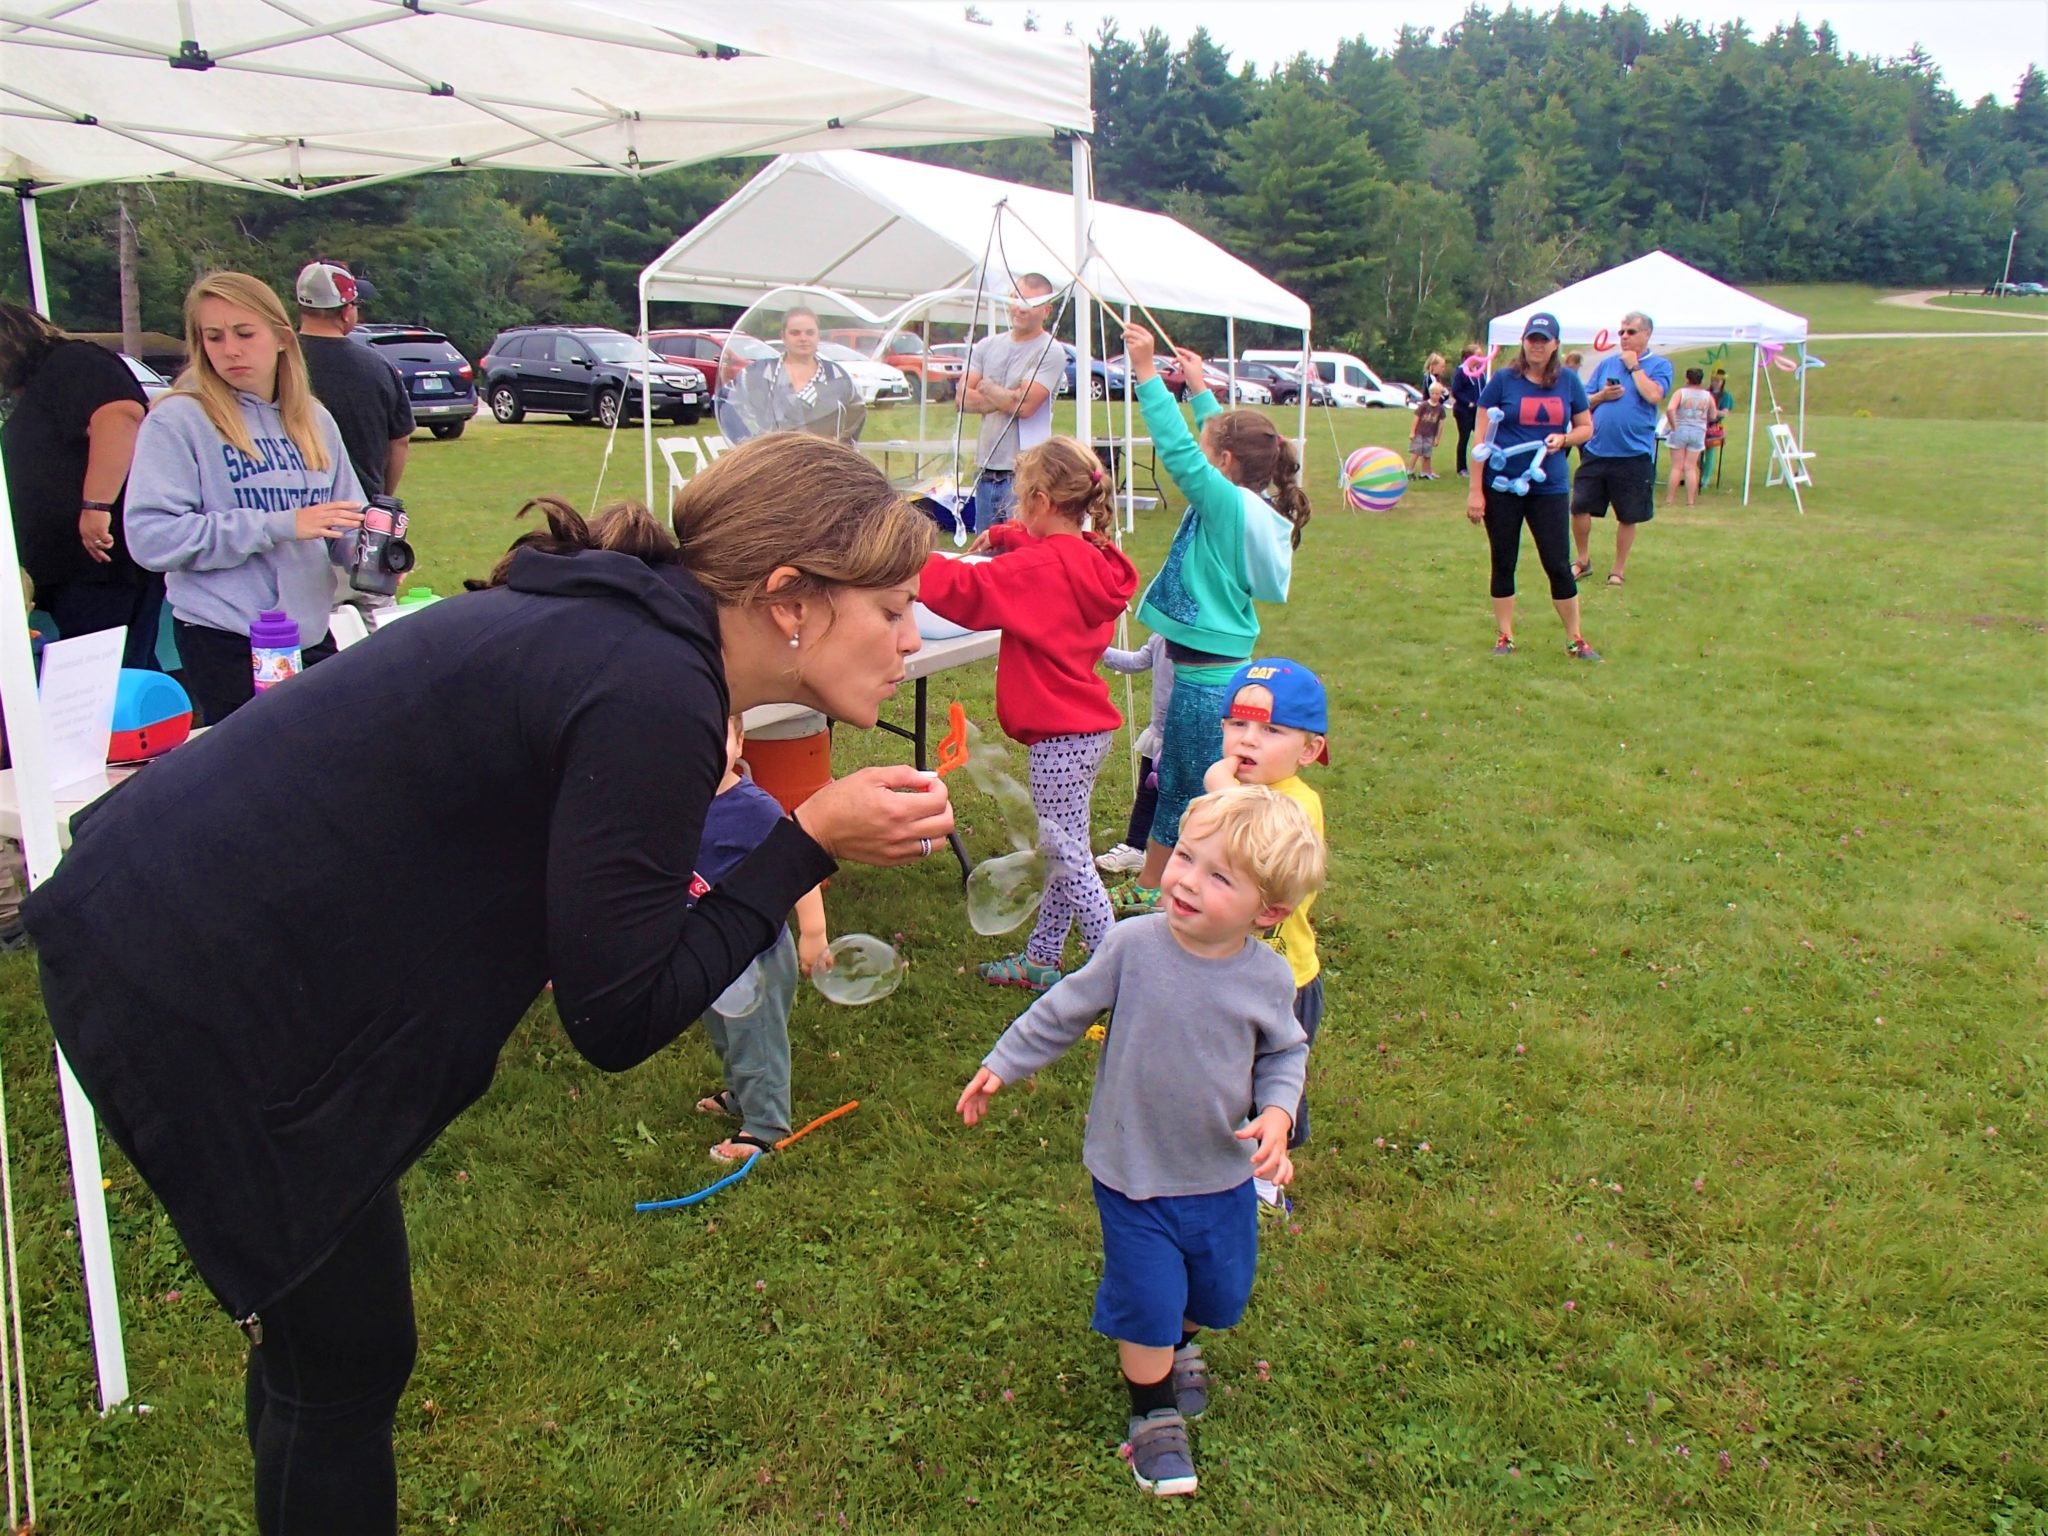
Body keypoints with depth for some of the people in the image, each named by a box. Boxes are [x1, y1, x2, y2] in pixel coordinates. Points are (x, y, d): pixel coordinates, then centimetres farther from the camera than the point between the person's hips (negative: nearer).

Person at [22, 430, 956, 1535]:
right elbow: (617, 1019, -19)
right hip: (198, 995, -9)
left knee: (323, 1330, 24)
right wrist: (809, 845, -17)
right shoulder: (655, 698, -24)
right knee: (347, 1361, 9)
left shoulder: (618, 622, 2)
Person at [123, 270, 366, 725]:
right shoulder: (178, 420, -7)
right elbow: (151, 536, -16)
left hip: (311, 633, 5)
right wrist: (278, 525, -21)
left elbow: (344, 526, 13)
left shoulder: (315, 420, 9)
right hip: (225, 641, -5)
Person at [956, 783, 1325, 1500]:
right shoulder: (1135, 945, -21)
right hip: (1133, 1172, -2)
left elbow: (1285, 1052, 3)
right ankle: (1154, 1413, 34)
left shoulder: (1268, 977, -15)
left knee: (1220, 1291, 20)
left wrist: (1277, 1112, -15)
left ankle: (1177, 1343, 56)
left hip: (1224, 1175, 3)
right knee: (1147, 1300, 5)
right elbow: (1064, 1011, -5)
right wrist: (1001, 1065, 1)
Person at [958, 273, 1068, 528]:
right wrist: (1006, 399, -10)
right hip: (986, 469, 7)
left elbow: (1025, 405, -17)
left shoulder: (1051, 352, -7)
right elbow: (964, 398, 4)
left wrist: (986, 387, -1)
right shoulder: (987, 346, 12)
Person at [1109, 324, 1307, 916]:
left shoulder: (1230, 503, -20)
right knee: (1173, 784, 21)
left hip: (1208, 678, -10)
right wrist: (1199, 388, 29)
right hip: (1206, 669, 10)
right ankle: (1148, 887, 36)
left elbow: (1178, 449, -24)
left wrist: (1147, 372, -20)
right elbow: (1223, 434, 21)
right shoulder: (1251, 505, 4)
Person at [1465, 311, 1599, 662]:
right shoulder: (1504, 380, -3)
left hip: (1550, 487, 1)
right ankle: (1504, 637, 19)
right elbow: (1482, 436, -4)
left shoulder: (1568, 381, 4)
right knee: (1504, 563, 8)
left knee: (1558, 564, 2)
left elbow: (1586, 427, 13)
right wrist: (1475, 490, -8)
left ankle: (1576, 640, 13)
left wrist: (1563, 439, -11)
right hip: (1502, 487, -1)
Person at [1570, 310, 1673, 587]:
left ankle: (1619, 569, 20)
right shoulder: (1606, 364, 11)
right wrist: (1602, 395, -7)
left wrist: (1634, 366, -10)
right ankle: (1583, 559, 22)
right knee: (1579, 507, 1)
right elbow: (1584, 402, 13)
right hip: (1596, 451, 3)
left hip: (1634, 455, -3)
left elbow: (1654, 396, -18)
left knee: (1628, 516, 6)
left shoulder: (1660, 365, 0)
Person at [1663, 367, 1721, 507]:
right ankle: (1690, 501, 4)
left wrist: (1674, 426, -10)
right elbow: (1713, 417, 9)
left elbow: (1670, 409, -20)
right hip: (1698, 433, 2)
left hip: (1680, 431, -2)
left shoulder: (1680, 393, -5)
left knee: (1677, 467, 2)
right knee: (1691, 468, 5)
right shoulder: (1707, 396, 4)